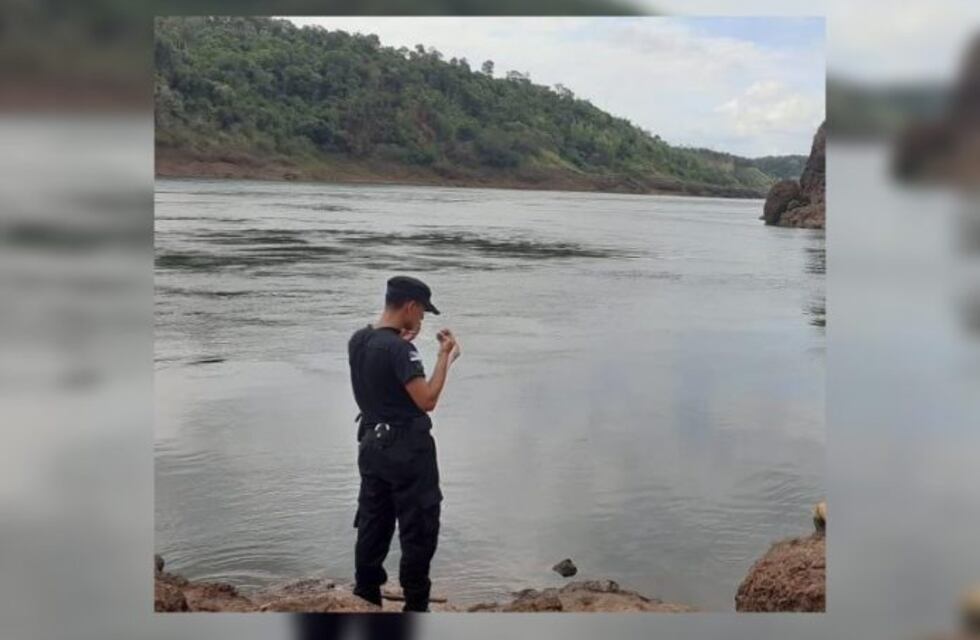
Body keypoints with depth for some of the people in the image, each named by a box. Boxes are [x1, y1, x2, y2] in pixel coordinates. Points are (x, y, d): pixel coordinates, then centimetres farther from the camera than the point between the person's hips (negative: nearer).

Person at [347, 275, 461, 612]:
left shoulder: (357, 340, 3)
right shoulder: (399, 350, -22)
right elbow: (427, 400, -24)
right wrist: (445, 356, -17)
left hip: (372, 443, 8)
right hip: (407, 449, -8)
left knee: (373, 525, 16)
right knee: (419, 528, 4)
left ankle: (365, 598, 23)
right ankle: (415, 605, 10)